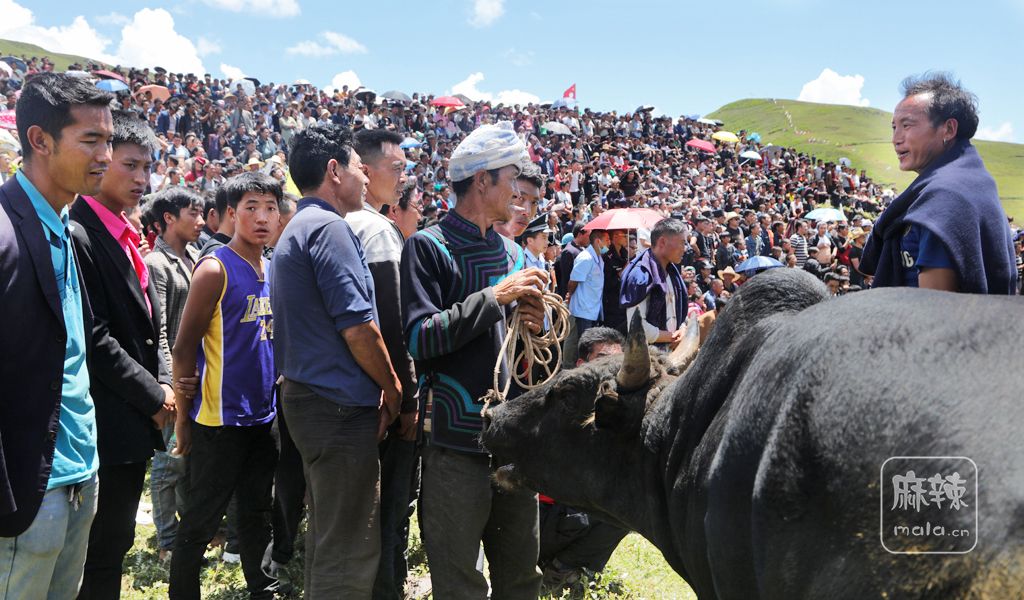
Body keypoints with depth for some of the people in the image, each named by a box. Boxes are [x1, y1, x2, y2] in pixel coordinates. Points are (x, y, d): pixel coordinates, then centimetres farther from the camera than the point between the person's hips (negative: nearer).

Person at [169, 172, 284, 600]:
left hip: (263, 416, 7)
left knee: (257, 512, 17)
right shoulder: (215, 269, -12)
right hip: (220, 418, -7)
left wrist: (278, 398, 11)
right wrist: (183, 415, -11)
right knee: (201, 520, 4)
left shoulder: (273, 270, 8)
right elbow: (185, 347, -11)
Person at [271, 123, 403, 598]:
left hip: (308, 395, 11)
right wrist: (393, 386, -5)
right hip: (341, 404, -11)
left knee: (328, 537, 21)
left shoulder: (296, 229, 18)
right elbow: (357, 325, -20)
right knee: (349, 551, -3)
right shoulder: (329, 226, -14)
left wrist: (377, 385, 15)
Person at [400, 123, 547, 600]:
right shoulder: (428, 247, -6)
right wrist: (494, 297, -18)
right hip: (457, 440, -6)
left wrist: (533, 325, 0)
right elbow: (421, 339, -17)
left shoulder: (510, 252, 14)